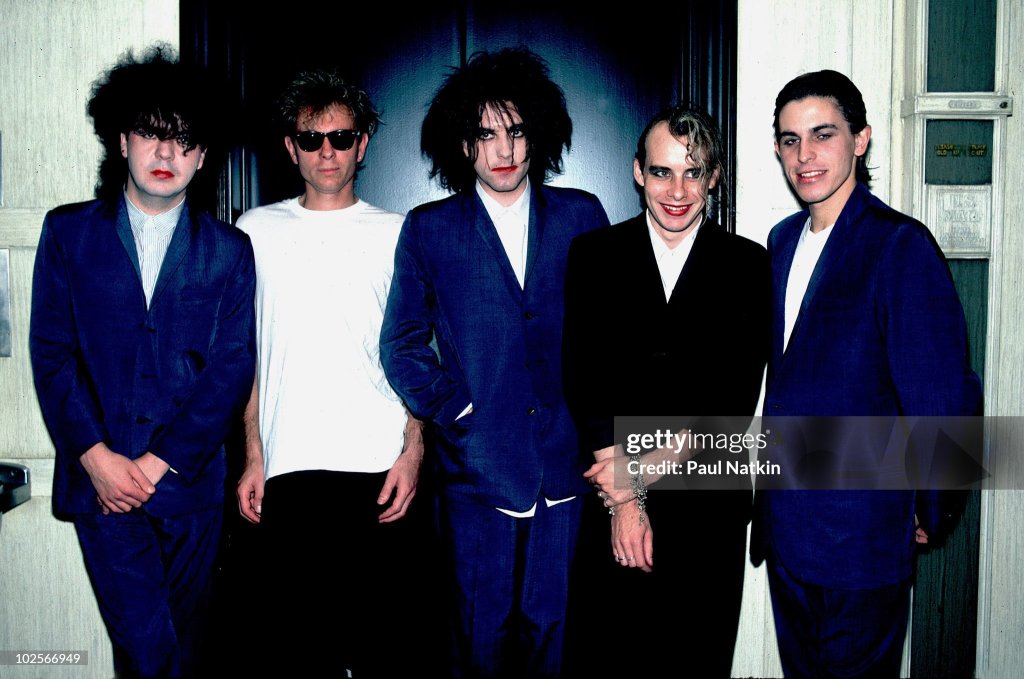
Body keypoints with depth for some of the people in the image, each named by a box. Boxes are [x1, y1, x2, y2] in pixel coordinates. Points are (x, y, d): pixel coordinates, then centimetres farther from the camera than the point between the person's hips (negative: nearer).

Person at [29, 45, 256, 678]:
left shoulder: (228, 249, 4)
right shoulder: (69, 232, 5)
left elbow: (233, 365, -2)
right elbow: (52, 351, 1)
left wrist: (159, 462, -9)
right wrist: (97, 458, -9)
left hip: (190, 481, 1)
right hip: (102, 481, -1)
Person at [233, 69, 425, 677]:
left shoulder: (395, 234, 7)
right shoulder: (257, 231, 10)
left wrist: (413, 451, -5)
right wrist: (254, 458, 5)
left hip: (380, 467, -1)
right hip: (289, 468, 1)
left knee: (378, 629, 4)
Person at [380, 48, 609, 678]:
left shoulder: (582, 216, 6)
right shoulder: (428, 229, 4)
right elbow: (402, 343, 5)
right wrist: (453, 409, -6)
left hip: (568, 466, 1)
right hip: (478, 469, -1)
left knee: (553, 627, 9)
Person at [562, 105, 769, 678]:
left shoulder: (749, 265, 2)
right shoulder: (595, 255, 2)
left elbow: (738, 398, -5)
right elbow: (584, 382, -4)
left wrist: (650, 465, -13)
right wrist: (622, 500, -11)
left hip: (710, 512, 0)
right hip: (610, 513, 0)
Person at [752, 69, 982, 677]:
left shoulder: (900, 245, -16)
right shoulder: (783, 241, 8)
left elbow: (944, 399, -16)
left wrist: (925, 512, -6)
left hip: (859, 540, -6)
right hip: (784, 529, 7)